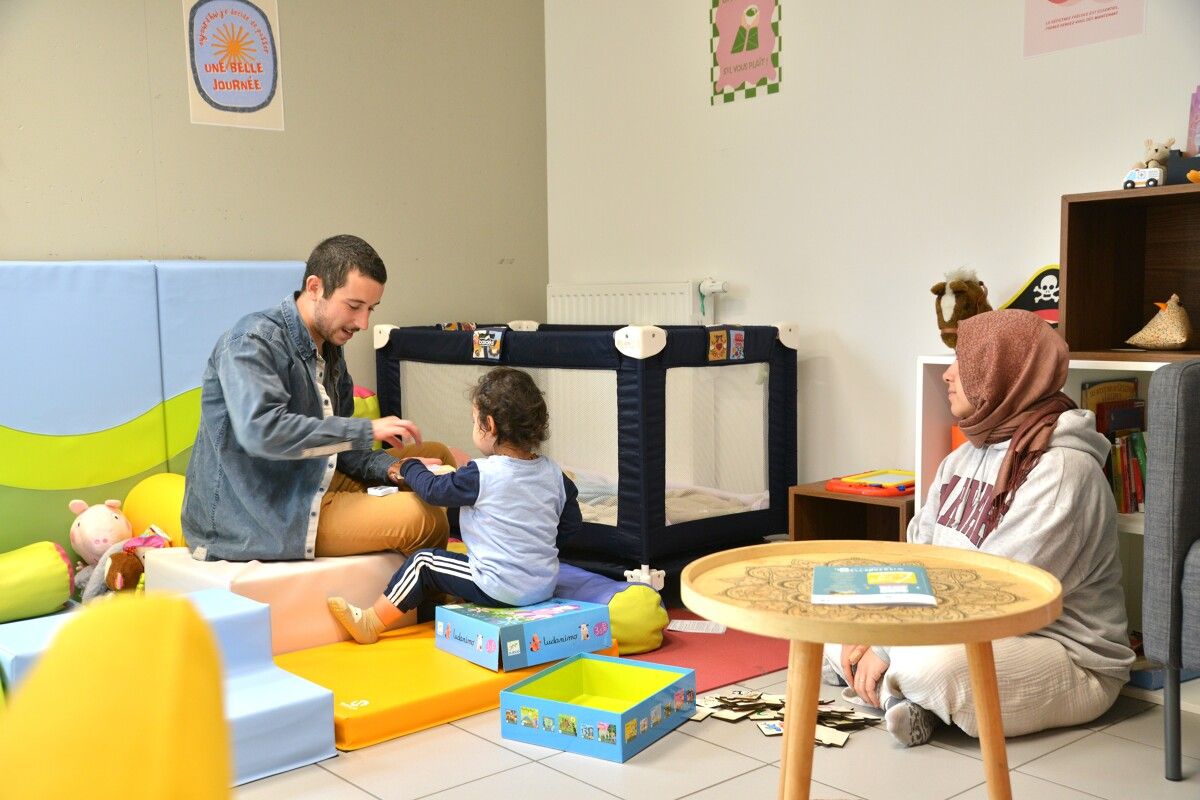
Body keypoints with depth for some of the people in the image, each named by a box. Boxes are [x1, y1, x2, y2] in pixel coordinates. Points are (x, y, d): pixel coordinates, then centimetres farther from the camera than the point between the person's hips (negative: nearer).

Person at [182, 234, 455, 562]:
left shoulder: (329, 348, 12)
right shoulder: (253, 341, -15)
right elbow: (261, 431, -32)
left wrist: (391, 468, -6)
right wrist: (367, 430, -26)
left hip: (309, 490, 10)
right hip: (252, 517, -10)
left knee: (435, 455, 11)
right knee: (424, 518, -23)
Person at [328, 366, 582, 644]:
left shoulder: (482, 475, -17)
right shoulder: (553, 473, -1)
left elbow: (433, 490, -3)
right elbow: (573, 524, 10)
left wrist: (410, 467, 16)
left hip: (500, 589, -6)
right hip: (546, 585, 7)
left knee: (424, 563, 7)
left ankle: (371, 623, 15)